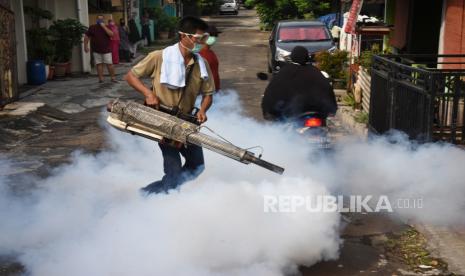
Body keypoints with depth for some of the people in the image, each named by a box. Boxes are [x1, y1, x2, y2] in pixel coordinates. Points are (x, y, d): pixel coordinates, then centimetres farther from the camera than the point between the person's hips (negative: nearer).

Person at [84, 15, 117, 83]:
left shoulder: (106, 27, 5)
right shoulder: (92, 27, 5)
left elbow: (111, 34, -15)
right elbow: (86, 37, 8)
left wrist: (104, 26, -16)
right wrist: (86, 46, 2)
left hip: (106, 50, -1)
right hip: (96, 50, 1)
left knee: (109, 64, -6)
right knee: (99, 64, 2)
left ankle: (113, 78, 2)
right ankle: (101, 78, 8)